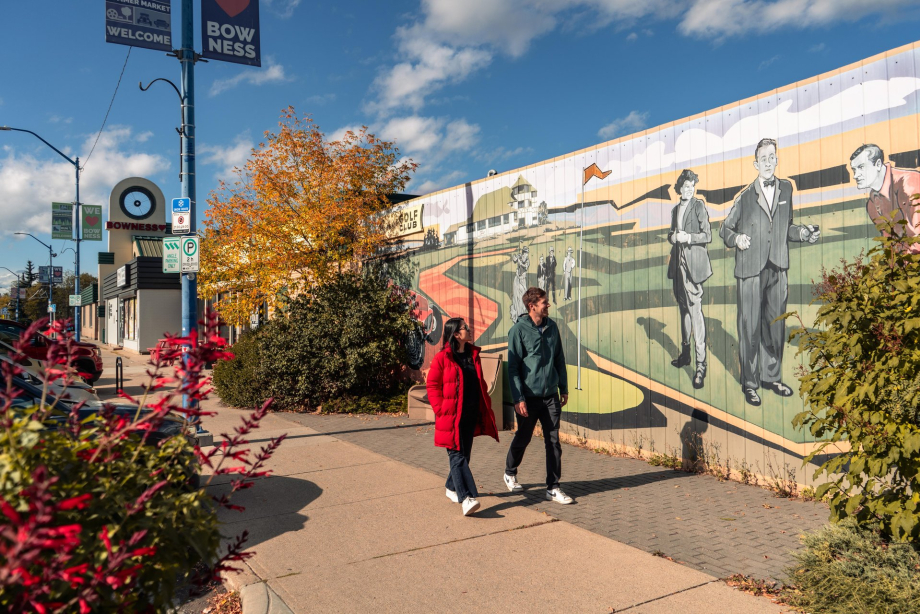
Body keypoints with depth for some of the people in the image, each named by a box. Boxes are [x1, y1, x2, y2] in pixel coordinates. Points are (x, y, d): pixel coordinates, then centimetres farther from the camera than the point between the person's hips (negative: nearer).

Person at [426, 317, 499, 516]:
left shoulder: (473, 354, 11)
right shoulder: (442, 357, -9)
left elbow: (480, 383, 19)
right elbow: (432, 385, -6)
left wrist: (485, 407, 11)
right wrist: (440, 410, -12)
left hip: (471, 416, 7)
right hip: (451, 417, -7)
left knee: (464, 454, 14)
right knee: (457, 456, -9)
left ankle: (452, 488, 31)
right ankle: (467, 498, -14)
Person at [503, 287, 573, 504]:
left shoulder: (552, 327, 5)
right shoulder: (519, 330, -11)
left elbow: (559, 360, 13)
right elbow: (513, 367, -11)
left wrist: (564, 388, 12)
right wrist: (518, 398, -14)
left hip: (551, 396, 4)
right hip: (529, 397, -4)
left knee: (553, 442, 4)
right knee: (522, 439, 13)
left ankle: (553, 488, 13)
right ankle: (510, 473, 38)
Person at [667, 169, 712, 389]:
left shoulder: (699, 206, -2)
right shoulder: (675, 210, 17)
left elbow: (707, 236, -6)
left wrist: (688, 237, -19)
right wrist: (673, 237, -1)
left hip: (693, 263, -7)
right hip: (678, 263, 7)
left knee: (695, 309, -13)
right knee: (683, 308, 14)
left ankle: (701, 364, -13)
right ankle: (685, 354, 25)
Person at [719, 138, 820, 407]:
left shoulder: (786, 189, 11)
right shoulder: (745, 196, -2)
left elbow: (786, 227, 19)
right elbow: (724, 229, 4)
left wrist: (802, 233, -1)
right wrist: (736, 238, -16)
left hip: (778, 269, 4)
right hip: (750, 269, -4)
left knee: (775, 324, 11)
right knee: (750, 327, 0)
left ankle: (771, 376, 27)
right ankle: (749, 383, 11)